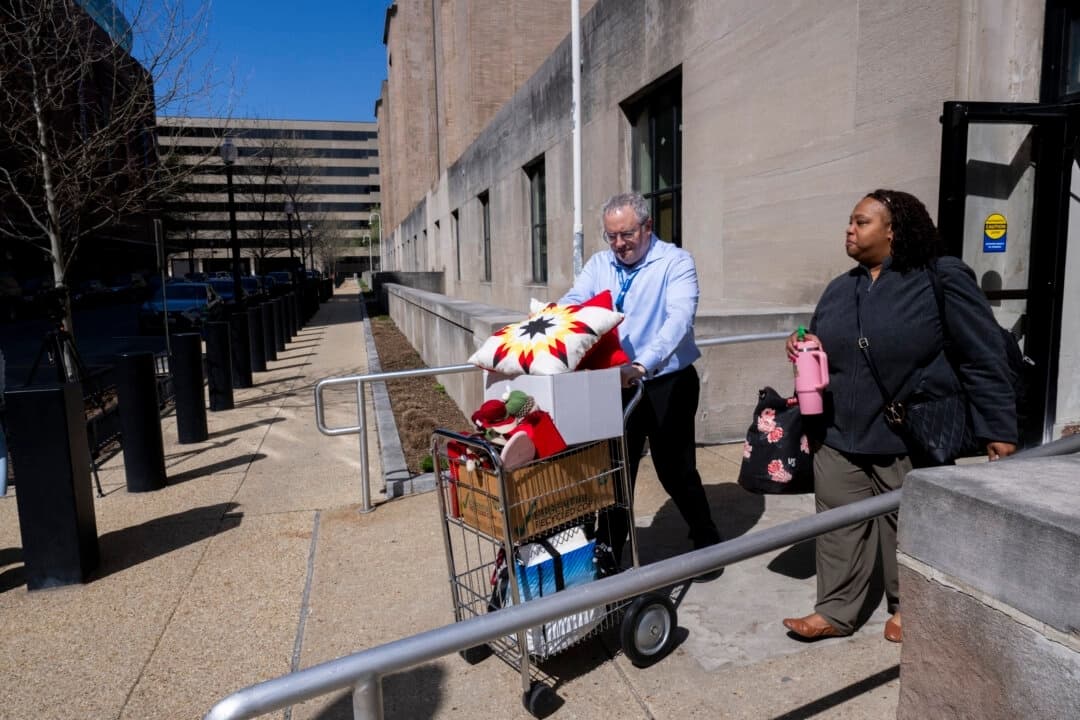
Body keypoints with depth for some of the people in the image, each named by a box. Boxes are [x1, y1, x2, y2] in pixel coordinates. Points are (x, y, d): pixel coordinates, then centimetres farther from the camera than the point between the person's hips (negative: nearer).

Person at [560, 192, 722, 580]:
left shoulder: (676, 262, -11)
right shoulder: (599, 264, 5)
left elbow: (678, 318, -25)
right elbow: (573, 301, -8)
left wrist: (642, 365, -40)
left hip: (668, 384, -4)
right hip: (617, 384, 4)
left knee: (674, 468, 7)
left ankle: (707, 542, 32)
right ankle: (608, 554, 26)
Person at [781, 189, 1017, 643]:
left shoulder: (941, 280, -7)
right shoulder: (840, 289, 10)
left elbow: (984, 359, -6)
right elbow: (822, 351, 23)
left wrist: (999, 429, -7)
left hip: (910, 441, -5)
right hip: (839, 437, 5)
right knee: (839, 526, 8)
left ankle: (907, 608, 32)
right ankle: (836, 611, 22)